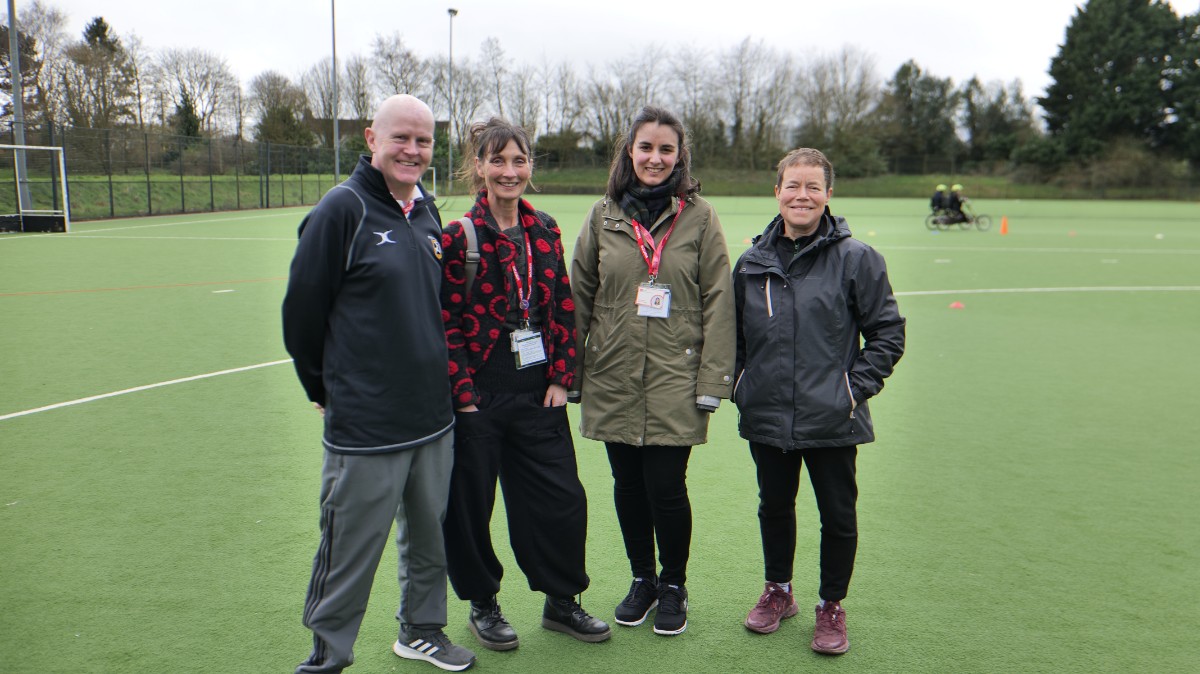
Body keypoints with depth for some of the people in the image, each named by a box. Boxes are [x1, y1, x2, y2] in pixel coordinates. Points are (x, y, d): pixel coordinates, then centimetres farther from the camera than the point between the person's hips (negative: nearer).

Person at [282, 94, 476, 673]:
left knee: (431, 536, 18)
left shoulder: (428, 212, 8)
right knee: (350, 551, 6)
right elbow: (302, 309, -8)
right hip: (364, 427, -6)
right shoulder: (342, 208, -12)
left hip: (434, 417, 7)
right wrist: (327, 389, 2)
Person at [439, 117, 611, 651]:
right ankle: (483, 606, 31)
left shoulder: (545, 230, 6)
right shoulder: (458, 236, -9)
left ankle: (561, 602, 29)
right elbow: (447, 323, -10)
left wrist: (561, 378, 2)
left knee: (562, 499, 8)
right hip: (478, 396, -4)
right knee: (470, 505, 9)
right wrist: (464, 395, -13)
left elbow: (563, 307, 8)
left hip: (538, 391, 5)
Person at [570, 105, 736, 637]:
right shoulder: (604, 216, 6)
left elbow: (717, 301, -2)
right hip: (613, 378, 3)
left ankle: (674, 585, 25)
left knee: (666, 487, -1)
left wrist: (713, 379, -6)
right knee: (628, 486, 12)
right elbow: (579, 297, 8)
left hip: (675, 380, -2)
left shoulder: (699, 216, 0)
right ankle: (642, 578, 34)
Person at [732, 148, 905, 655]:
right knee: (774, 507, 18)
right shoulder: (753, 262, 4)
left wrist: (856, 386, -9)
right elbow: (735, 333, 15)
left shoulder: (856, 258, -6)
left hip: (831, 421, -3)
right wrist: (740, 385, 6)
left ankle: (831, 605, 30)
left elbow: (888, 332, -2)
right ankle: (778, 591, 39)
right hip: (765, 419, 3)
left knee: (838, 516, 10)